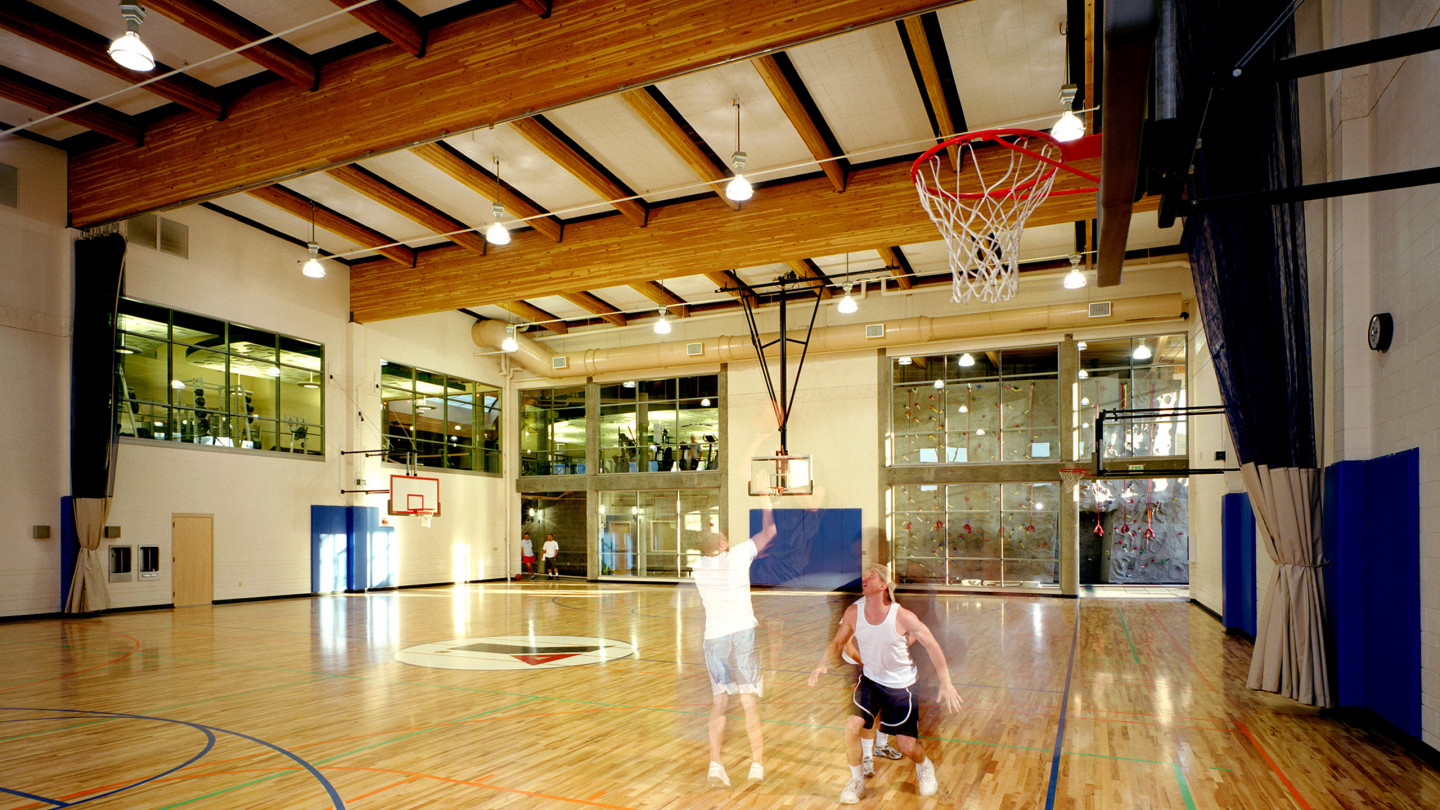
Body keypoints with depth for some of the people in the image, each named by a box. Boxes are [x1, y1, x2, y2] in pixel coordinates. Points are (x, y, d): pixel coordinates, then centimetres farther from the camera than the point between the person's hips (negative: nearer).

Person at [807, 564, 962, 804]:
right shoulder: (853, 613, -15)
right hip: (870, 679, 2)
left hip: (900, 685, -2)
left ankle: (924, 767, 41)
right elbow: (837, 643, 0)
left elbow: (932, 646, -14)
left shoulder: (902, 617, -24)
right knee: (851, 726, -17)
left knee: (907, 745, 2)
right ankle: (857, 781, 9)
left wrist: (946, 683, -17)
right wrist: (822, 665, -18)